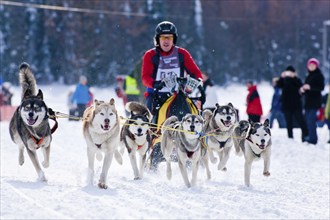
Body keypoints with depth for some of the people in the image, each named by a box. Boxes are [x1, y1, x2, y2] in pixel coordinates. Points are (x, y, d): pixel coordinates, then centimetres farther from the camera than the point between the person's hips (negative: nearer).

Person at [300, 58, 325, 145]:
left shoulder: (319, 76, -3)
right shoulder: (308, 77, 21)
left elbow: (321, 87, -13)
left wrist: (310, 87, -23)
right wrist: (302, 90, 1)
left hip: (315, 102, -8)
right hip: (308, 102, 8)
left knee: (311, 121, -16)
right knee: (307, 121, 7)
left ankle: (312, 140, -17)